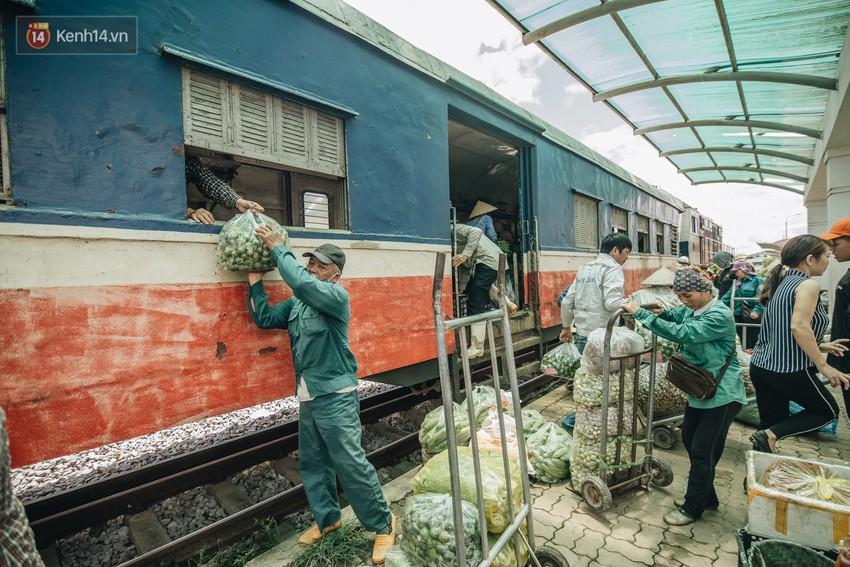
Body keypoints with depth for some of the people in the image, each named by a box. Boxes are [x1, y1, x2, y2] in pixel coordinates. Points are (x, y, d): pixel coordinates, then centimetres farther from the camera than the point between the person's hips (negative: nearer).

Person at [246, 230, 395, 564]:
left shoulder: (337, 296, -11)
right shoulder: (296, 303, 12)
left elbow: (301, 282, -27)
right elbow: (263, 318, 10)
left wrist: (278, 248, -16)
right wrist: (255, 279, 5)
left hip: (335, 396, -8)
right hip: (307, 397, 8)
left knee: (351, 464, -3)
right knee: (312, 464, 18)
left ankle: (382, 524, 16)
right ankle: (327, 518, 39)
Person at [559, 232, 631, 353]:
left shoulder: (584, 268, 14)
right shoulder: (612, 268, -7)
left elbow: (567, 302, 14)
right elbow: (612, 304, -20)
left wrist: (566, 327, 23)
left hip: (581, 335, 7)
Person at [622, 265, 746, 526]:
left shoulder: (720, 316, -24)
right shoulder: (692, 311, 1)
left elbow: (681, 333, -34)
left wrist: (641, 313, -32)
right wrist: (662, 313, -5)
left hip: (722, 395, -9)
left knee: (702, 451, 2)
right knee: (689, 440, 17)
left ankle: (693, 509, 21)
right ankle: (706, 497, 37)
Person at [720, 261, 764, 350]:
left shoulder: (757, 280, -7)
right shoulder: (737, 282, 16)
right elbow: (728, 295, 13)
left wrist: (757, 310, -28)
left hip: (752, 315, -7)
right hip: (738, 315, 7)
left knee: (753, 340, 0)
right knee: (743, 340, 14)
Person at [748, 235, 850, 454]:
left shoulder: (781, 283, 14)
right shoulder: (808, 285, -11)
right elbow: (799, 327, -24)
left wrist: (820, 347, 21)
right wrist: (824, 366, -18)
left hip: (760, 366, 7)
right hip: (790, 370, -7)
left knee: (772, 423, 17)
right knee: (828, 411, 17)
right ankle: (770, 435, -2)